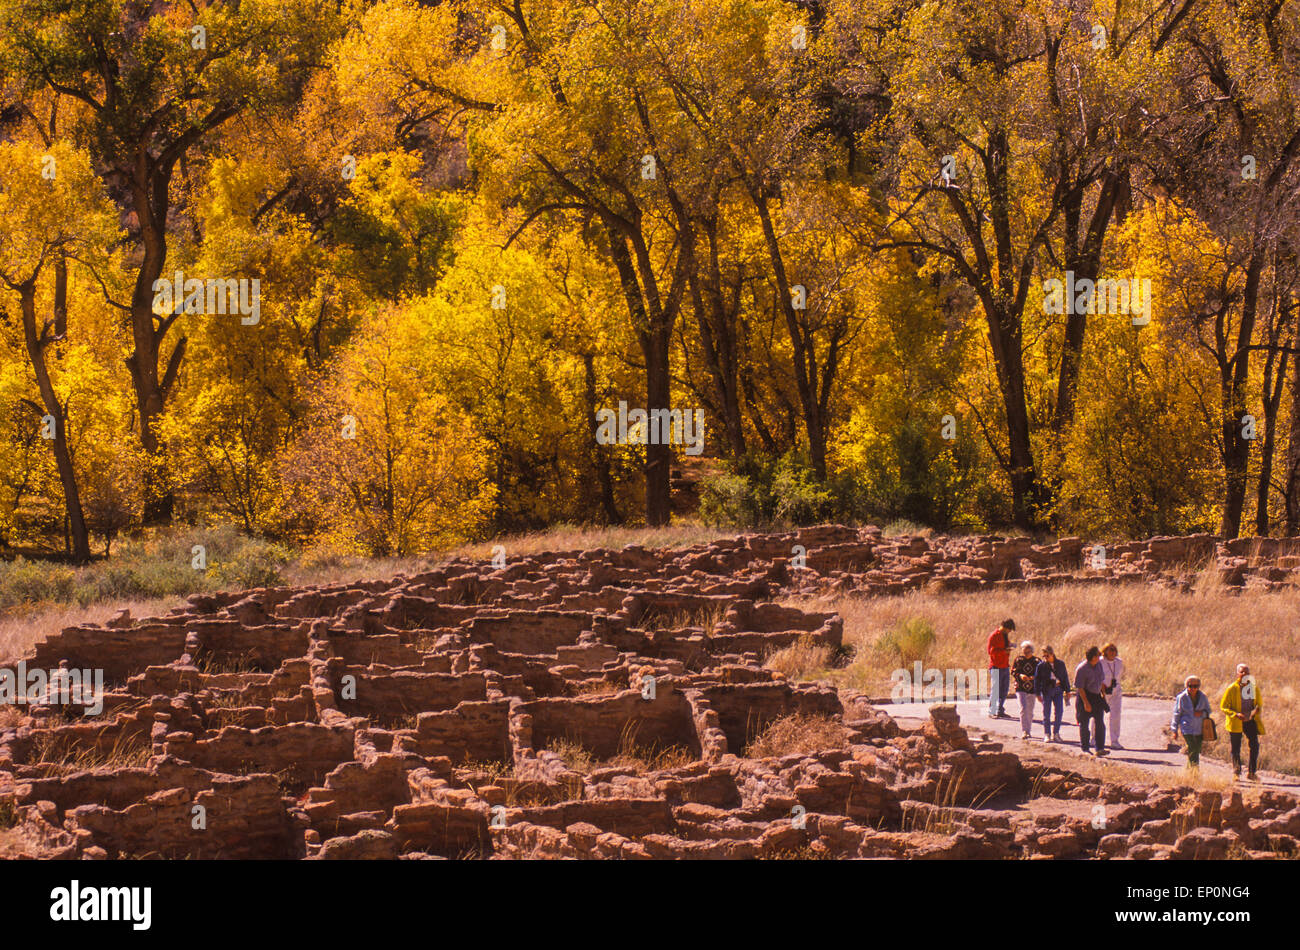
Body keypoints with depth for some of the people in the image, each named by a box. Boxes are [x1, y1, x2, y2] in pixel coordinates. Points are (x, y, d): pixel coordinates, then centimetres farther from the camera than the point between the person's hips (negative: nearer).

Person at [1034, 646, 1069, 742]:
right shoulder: (1041, 665, 0)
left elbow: (1065, 677, 13)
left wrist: (1067, 690, 12)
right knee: (1046, 713, 1)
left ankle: (1056, 733, 10)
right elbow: (1037, 679, 2)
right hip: (1046, 690, -1)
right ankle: (1047, 734, 10)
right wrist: (1038, 693, -2)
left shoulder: (1060, 664, 5)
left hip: (1058, 690, 1)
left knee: (1059, 711, -2)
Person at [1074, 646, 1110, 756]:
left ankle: (1100, 749, -3)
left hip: (1096, 697, 6)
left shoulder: (1098, 664, 4)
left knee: (1100, 723, -3)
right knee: (1084, 724, 3)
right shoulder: (1081, 669, -17)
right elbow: (1079, 687, -16)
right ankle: (1085, 749, 11)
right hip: (1085, 696, -6)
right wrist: (1086, 702, -19)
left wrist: (1103, 695, 16)